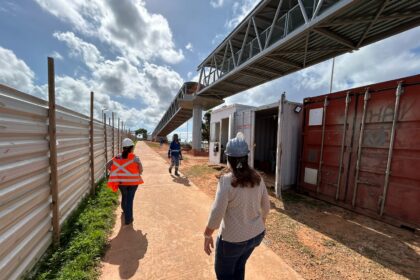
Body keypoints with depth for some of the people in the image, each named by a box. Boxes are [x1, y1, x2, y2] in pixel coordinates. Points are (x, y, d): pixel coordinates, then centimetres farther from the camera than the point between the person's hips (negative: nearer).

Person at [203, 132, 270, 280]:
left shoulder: (226, 181, -26)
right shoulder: (257, 178, -7)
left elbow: (217, 213, -24)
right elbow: (266, 206, 3)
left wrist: (207, 235, -8)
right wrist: (261, 223, 21)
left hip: (233, 239, -5)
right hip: (256, 234, 6)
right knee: (239, 267, 31)